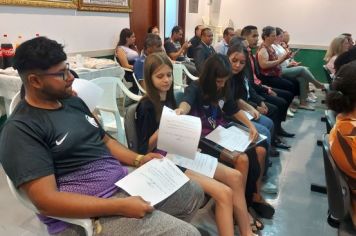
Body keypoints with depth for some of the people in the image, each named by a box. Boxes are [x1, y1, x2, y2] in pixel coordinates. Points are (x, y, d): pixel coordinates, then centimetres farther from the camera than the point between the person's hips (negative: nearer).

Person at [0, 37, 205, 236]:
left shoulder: (74, 102, 11)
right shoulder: (21, 130, -14)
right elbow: (46, 201, -21)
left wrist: (138, 159, 3)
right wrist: (121, 207, -25)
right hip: (88, 214, -8)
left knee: (194, 193, 14)